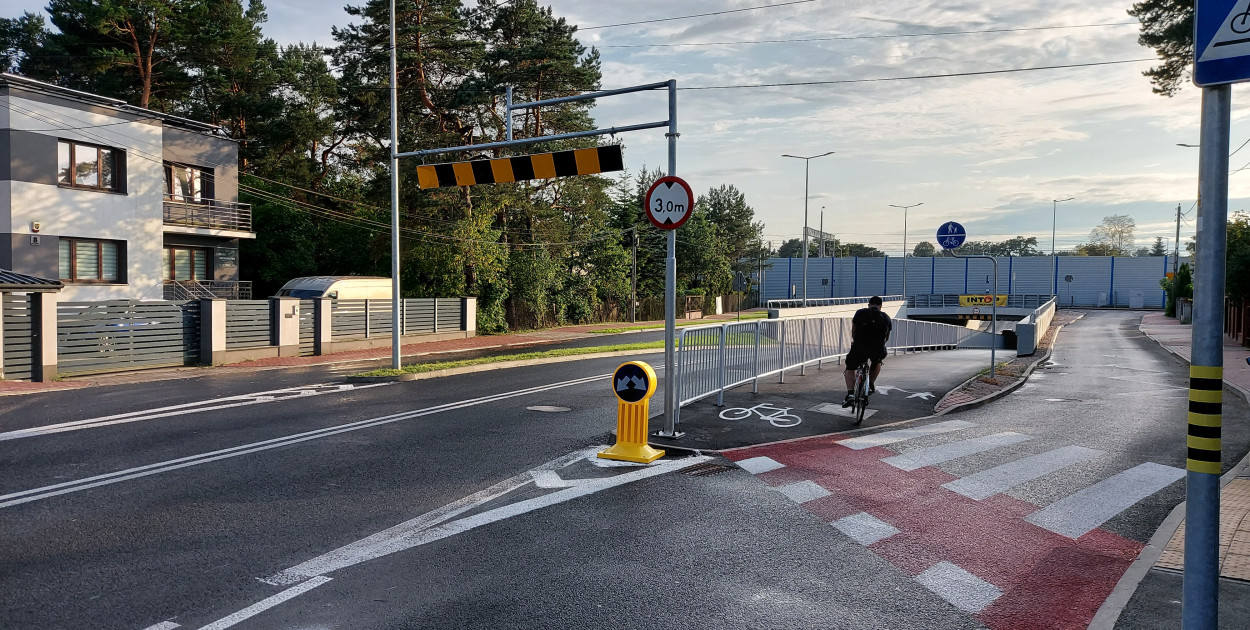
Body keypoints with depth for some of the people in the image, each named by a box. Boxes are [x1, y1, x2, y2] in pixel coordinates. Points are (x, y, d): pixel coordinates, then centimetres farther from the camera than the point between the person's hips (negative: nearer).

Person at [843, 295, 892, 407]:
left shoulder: (860, 313, 12)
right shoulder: (886, 318, 15)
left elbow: (853, 330, 27)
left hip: (859, 348, -1)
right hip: (878, 350, 1)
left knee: (850, 368, 19)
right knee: (877, 362, 36)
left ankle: (850, 394, 1)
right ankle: (871, 385, 31)